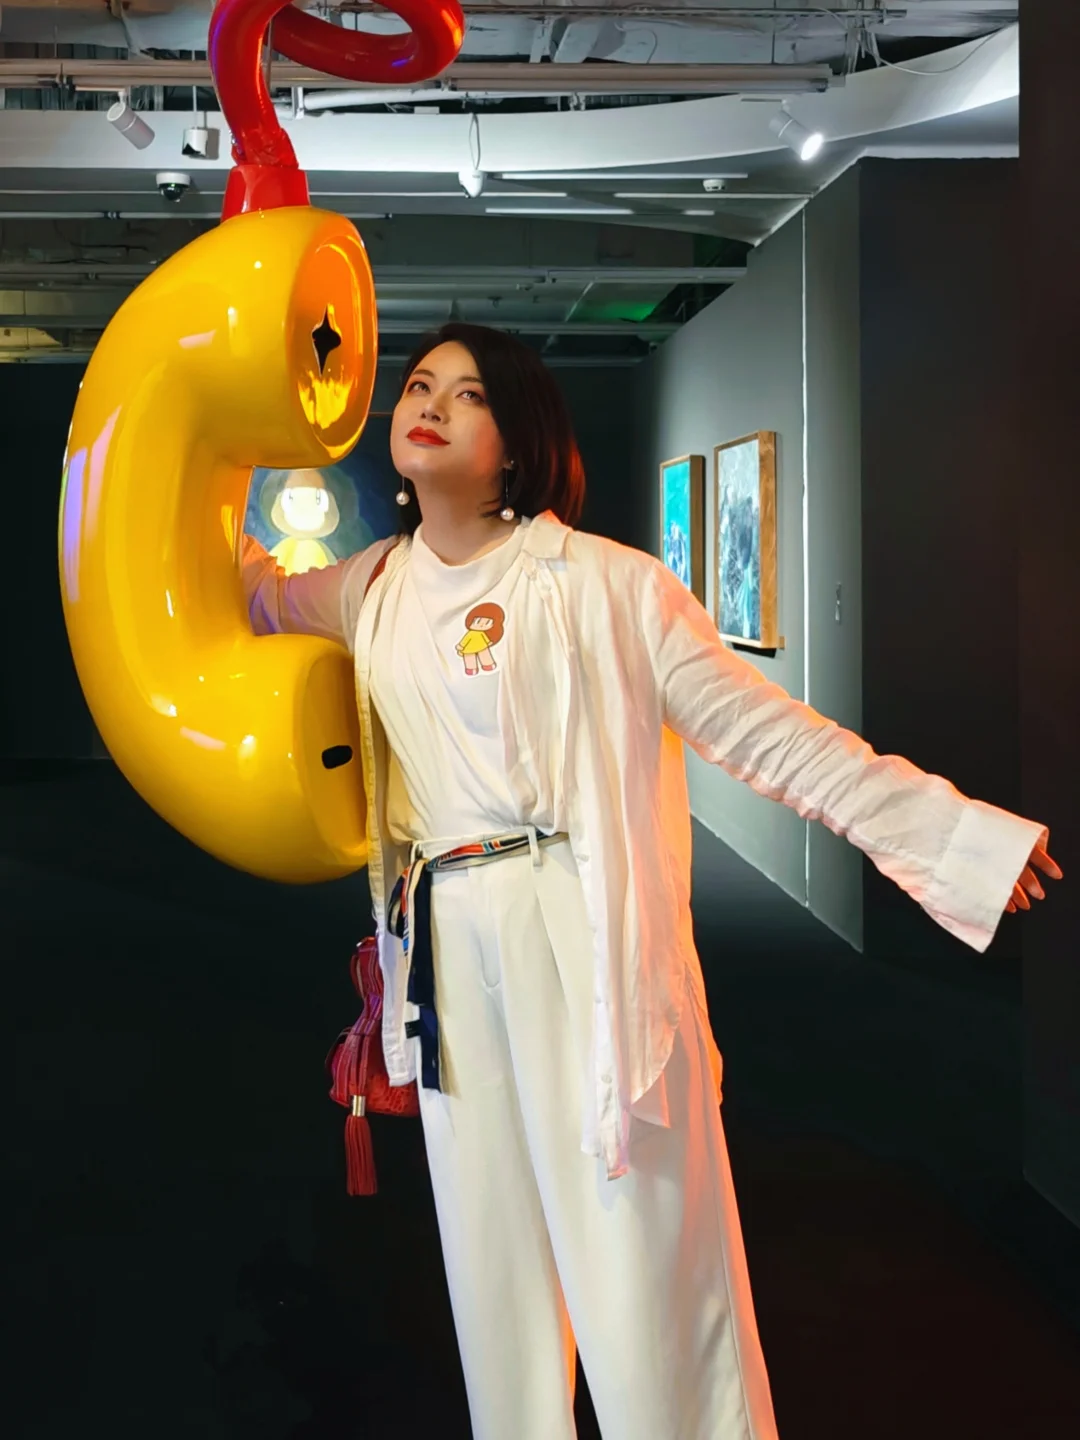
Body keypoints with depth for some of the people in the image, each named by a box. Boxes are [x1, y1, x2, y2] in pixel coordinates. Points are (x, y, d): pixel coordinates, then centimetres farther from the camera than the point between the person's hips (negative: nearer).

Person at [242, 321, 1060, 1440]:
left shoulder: (598, 582, -6)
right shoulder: (373, 593, 11)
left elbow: (766, 730, -5)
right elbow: (247, 594, 32)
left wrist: (952, 835, -8)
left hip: (588, 938, -5)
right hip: (445, 951, 5)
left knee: (639, 1250, -1)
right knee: (491, 1257, 14)